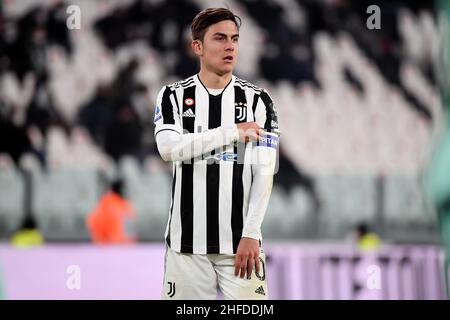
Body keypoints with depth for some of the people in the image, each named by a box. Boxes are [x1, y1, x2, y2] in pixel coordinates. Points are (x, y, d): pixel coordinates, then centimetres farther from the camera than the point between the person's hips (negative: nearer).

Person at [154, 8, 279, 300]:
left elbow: (264, 173, -3)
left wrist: (251, 234, -12)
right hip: (187, 242, 0)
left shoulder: (257, 100, 4)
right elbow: (168, 148, -13)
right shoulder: (174, 97, 5)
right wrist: (233, 132, -12)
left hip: (240, 242, 0)